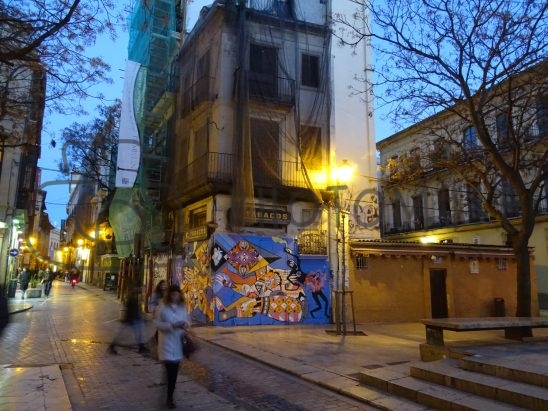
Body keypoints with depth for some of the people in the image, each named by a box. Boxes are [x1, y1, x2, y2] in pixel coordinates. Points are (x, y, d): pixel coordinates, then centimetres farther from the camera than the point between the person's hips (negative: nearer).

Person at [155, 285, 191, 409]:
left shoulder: (182, 307, 5)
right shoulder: (163, 307, -8)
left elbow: (187, 321, 12)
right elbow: (158, 324, -9)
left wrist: (186, 325, -11)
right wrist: (172, 325, -22)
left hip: (178, 342, 4)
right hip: (167, 342, -4)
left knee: (174, 371, 11)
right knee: (170, 370, -8)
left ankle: (169, 397, 26)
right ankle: (169, 398, 6)